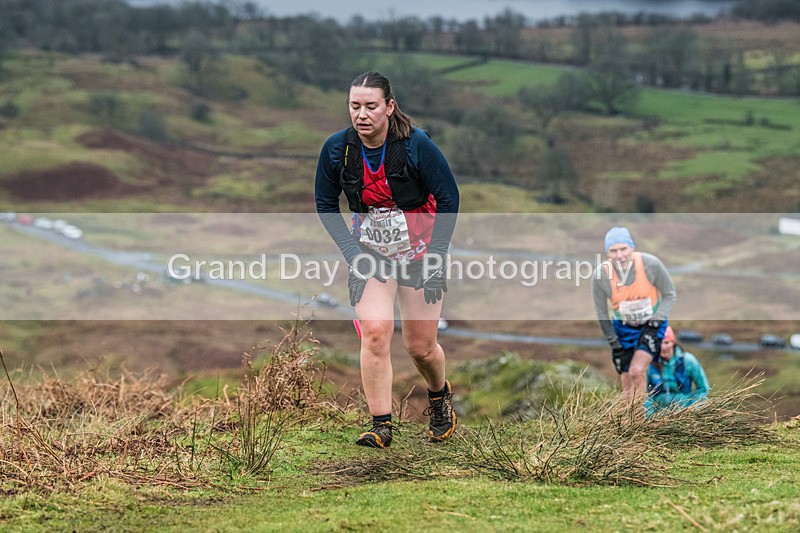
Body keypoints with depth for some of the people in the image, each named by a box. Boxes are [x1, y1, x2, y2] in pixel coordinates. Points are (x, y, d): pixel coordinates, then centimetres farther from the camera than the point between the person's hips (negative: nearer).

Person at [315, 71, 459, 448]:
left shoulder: (416, 144, -20)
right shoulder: (337, 148, -12)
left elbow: (449, 198, -10)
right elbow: (325, 204, 3)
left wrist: (435, 256, -12)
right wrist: (352, 252, -5)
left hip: (420, 250, -2)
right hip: (370, 253, 2)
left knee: (420, 346, 4)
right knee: (375, 332, -18)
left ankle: (440, 396, 37)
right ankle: (381, 425, -12)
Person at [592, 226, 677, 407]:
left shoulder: (651, 263, -24)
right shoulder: (601, 274, -21)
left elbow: (670, 295, -7)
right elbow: (601, 313, -5)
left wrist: (656, 322, -17)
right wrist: (614, 344, -2)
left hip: (652, 324, -2)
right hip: (623, 326, 2)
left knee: (636, 371, -21)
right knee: (627, 386, 1)